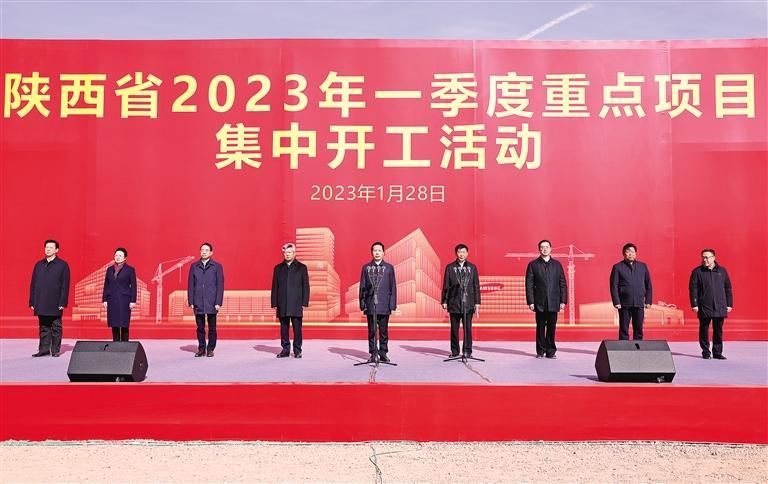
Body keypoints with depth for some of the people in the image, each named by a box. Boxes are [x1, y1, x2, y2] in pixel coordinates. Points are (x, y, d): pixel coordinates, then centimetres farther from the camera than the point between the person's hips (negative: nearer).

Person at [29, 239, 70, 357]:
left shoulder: (62, 265, 0)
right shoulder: (38, 265, 13)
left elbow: (65, 286, -5)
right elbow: (33, 284, 12)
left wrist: (62, 303, -12)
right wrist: (32, 302, 6)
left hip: (55, 304, -4)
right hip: (41, 304, 4)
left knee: (56, 328, 3)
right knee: (43, 328, 9)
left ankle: (55, 350, 9)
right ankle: (44, 349, 14)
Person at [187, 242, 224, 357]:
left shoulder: (217, 266, 3)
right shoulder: (194, 266, 9)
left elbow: (220, 285, 0)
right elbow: (190, 285, 10)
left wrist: (218, 302, -7)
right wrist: (190, 301, 3)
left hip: (211, 303, -2)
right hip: (198, 303, 2)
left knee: (212, 328, 3)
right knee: (200, 328, 7)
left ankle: (210, 349, 12)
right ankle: (201, 349, 16)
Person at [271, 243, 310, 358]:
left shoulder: (301, 267, 5)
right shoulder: (278, 268, 11)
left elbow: (305, 287, 3)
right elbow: (275, 287, 10)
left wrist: (304, 303, -4)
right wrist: (275, 303, 3)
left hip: (296, 304, -2)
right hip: (282, 305, 2)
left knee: (297, 328, -1)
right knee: (284, 328, 5)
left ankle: (297, 350, 7)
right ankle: (285, 350, 14)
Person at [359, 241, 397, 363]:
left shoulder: (389, 267, 6)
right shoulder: (366, 267, 7)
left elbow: (393, 287, 5)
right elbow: (362, 287, 7)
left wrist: (392, 305, -1)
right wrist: (362, 304, 2)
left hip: (384, 306, 0)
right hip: (370, 305, 0)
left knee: (383, 331, 4)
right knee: (372, 331, 5)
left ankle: (383, 353, 14)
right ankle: (373, 354, 13)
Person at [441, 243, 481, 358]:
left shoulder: (472, 267, 8)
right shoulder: (450, 267, 5)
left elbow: (476, 286, 8)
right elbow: (446, 285, 5)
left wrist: (477, 302, 4)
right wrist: (444, 301, 1)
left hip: (468, 304, 0)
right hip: (454, 303, 0)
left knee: (468, 328, 0)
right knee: (454, 329, 5)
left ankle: (467, 351, 10)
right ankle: (455, 351, 13)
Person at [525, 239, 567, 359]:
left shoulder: (557, 264, 10)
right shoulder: (533, 264, 4)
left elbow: (562, 284, 9)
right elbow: (529, 285, 1)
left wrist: (563, 300, 1)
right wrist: (530, 302, -6)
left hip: (553, 303, 1)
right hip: (539, 303, -1)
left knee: (551, 328, 4)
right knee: (540, 328, 4)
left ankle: (551, 351, 12)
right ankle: (540, 351, 12)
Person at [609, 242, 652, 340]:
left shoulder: (643, 266, 11)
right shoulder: (617, 267, 2)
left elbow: (648, 285, 12)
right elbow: (614, 286, -2)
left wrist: (648, 301, 4)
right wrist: (616, 302, -10)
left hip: (639, 304, 3)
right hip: (624, 304, -2)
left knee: (638, 330, 6)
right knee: (624, 330, 2)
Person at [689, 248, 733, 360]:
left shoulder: (722, 271, 8)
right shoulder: (697, 272, 1)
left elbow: (728, 288, 12)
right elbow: (693, 289, -2)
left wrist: (729, 304, 7)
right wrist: (694, 304, -9)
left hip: (720, 307, 2)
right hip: (704, 307, -2)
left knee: (718, 331, 6)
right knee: (704, 330, 4)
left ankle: (717, 352, 15)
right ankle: (706, 352, 13)